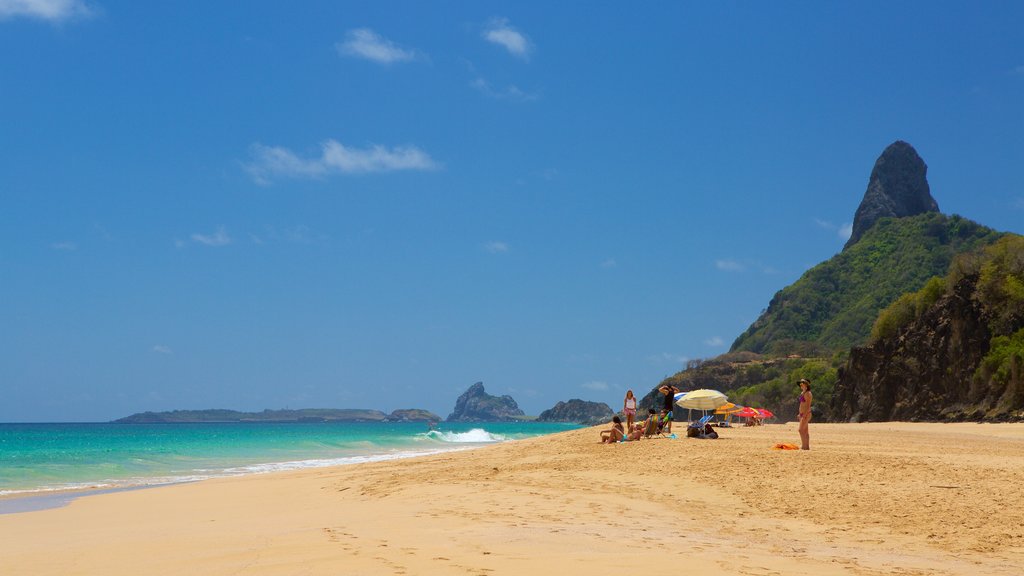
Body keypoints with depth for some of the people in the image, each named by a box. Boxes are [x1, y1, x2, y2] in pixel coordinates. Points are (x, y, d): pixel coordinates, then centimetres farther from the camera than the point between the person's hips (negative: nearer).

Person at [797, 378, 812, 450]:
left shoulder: (807, 393, -13)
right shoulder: (803, 393, 16)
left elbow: (808, 405, -19)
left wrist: (804, 415, -23)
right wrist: (800, 414, 20)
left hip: (806, 414, -10)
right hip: (802, 414, 10)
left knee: (801, 430, -13)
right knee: (805, 431, 10)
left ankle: (804, 446, -13)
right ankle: (807, 446, 12)